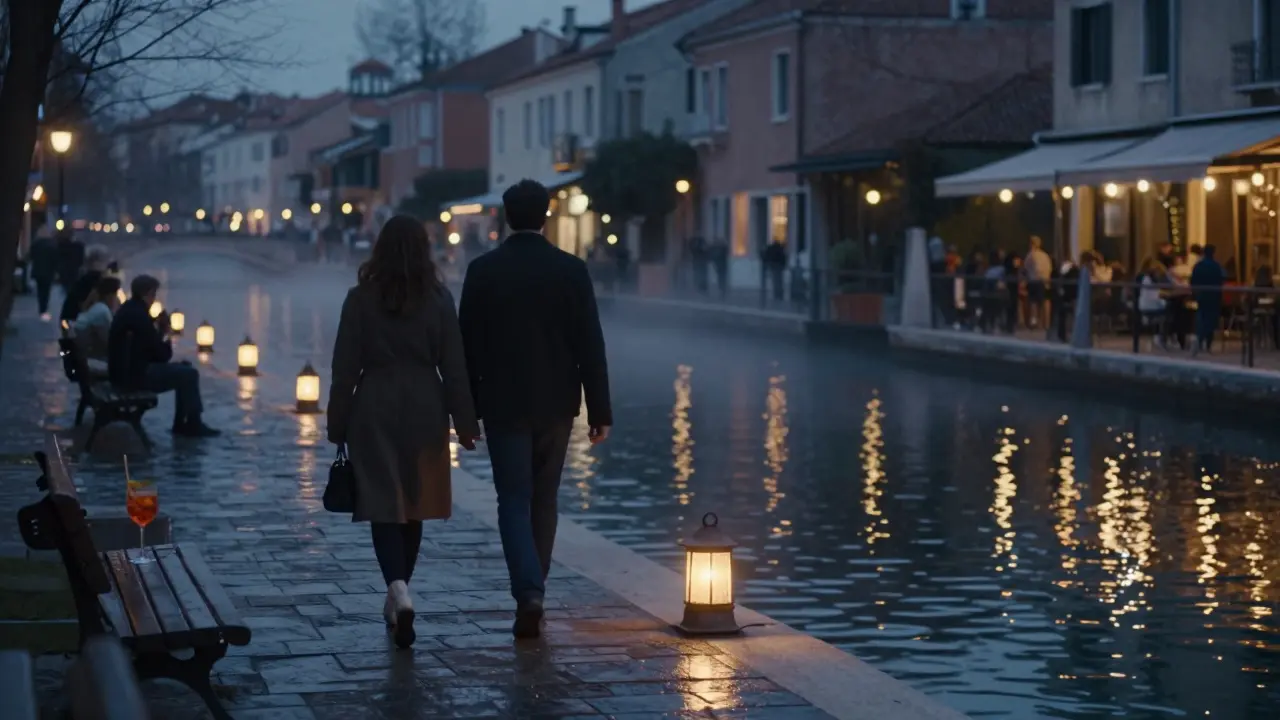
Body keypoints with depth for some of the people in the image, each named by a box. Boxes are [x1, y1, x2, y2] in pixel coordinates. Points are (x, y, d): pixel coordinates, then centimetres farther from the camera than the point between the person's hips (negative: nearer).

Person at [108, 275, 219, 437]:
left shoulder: (126, 310, 11)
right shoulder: (140, 316, -20)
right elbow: (162, 355, -15)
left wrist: (158, 330, 2)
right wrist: (165, 335, 3)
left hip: (124, 371, 10)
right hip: (134, 375, -10)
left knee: (182, 370, 18)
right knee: (190, 374, -5)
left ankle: (182, 423, 19)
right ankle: (193, 425, 6)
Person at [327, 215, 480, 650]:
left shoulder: (361, 299, -5)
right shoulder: (438, 299, -3)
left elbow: (345, 367, -3)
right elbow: (453, 365, -1)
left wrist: (338, 424, 4)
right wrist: (465, 421, 5)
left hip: (375, 409, -2)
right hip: (424, 408, 2)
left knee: (383, 504, -2)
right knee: (414, 503, 14)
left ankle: (398, 589, -24)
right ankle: (397, 596, 23)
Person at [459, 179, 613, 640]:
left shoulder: (482, 271, -5)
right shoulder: (571, 270, -4)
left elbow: (467, 344, -2)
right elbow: (590, 345, -6)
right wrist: (600, 412, -1)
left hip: (503, 405, -1)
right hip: (556, 405, 1)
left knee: (514, 502, 1)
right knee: (543, 501, 14)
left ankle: (529, 593, -17)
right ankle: (531, 592, 22)